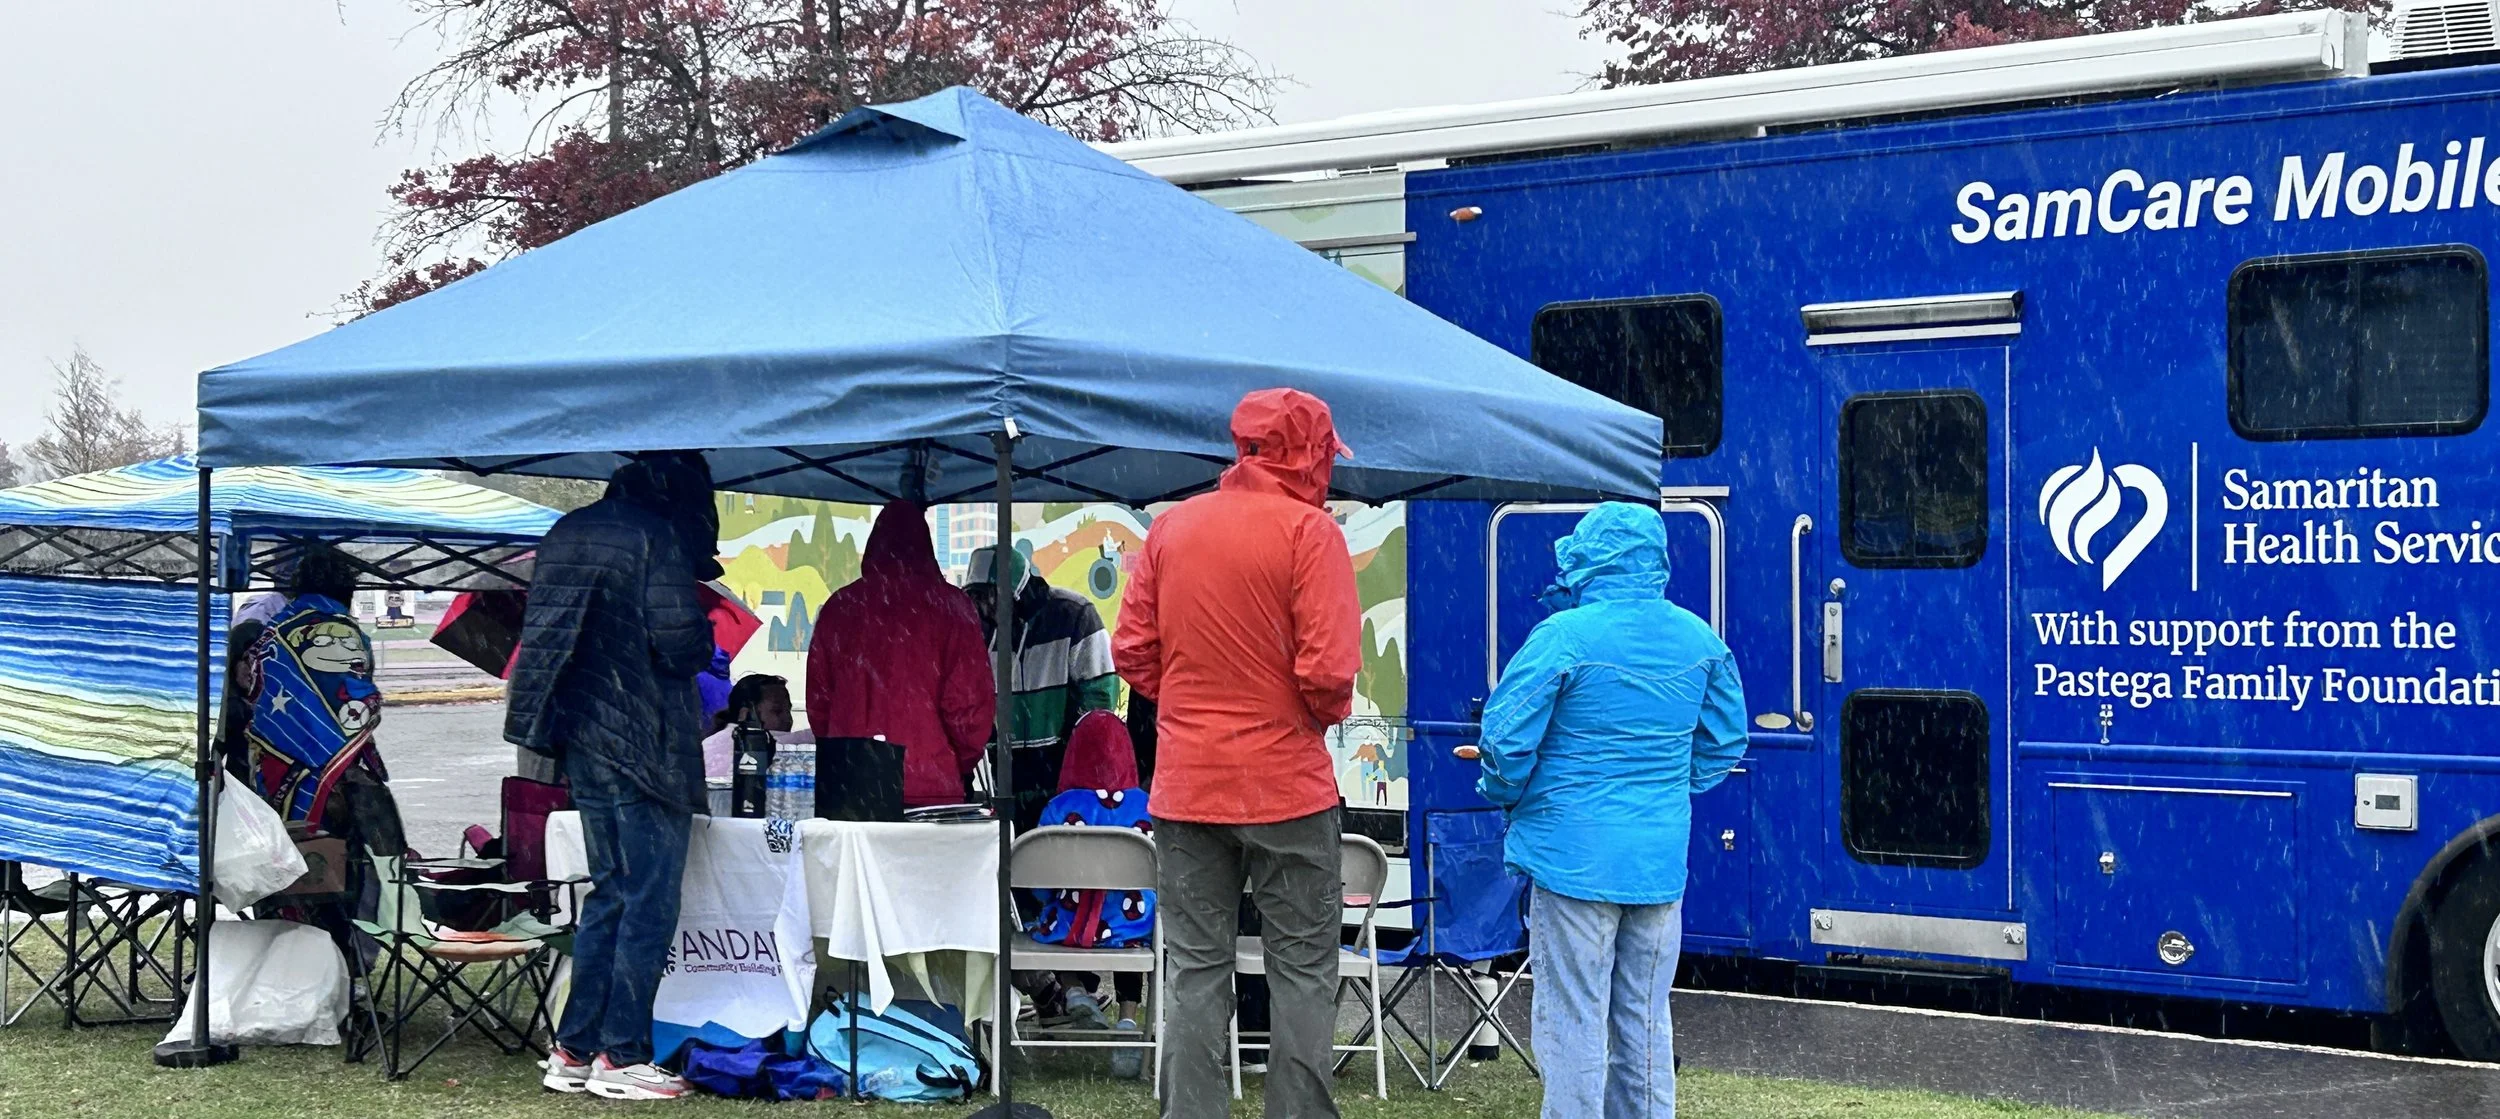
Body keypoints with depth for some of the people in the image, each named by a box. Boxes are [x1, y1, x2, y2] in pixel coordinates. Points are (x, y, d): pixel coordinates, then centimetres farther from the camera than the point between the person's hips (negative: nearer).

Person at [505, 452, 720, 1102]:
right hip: (643, 745, -8)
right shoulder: (658, 537, -11)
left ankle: (573, 1050, 15)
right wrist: (705, 638, 4)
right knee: (651, 901, -2)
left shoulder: (568, 532, 13)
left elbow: (544, 634, 17)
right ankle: (622, 1058, -1)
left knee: (610, 891, 16)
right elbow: (678, 642, -19)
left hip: (582, 739, 8)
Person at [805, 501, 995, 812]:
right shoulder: (950, 607, -1)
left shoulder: (839, 606, 9)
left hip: (848, 785, 3)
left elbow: (818, 699, 12)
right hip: (930, 787, -3)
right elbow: (969, 702, -4)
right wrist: (963, 763, 12)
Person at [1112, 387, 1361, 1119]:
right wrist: (1330, 714, 4)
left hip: (1186, 785, 4)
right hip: (1287, 784, -4)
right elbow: (1328, 669, -16)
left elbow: (1132, 651, 5)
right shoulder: (1309, 530, -10)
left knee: (1197, 971, 9)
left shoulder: (1171, 527, 5)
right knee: (1302, 973, 4)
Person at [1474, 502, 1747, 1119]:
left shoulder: (1563, 637, -14)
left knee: (1574, 1022, 1)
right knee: (1646, 1022, 14)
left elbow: (1506, 742, -13)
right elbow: (1725, 742, 14)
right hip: (1661, 862, 5)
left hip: (1575, 857, -5)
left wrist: (1507, 795, 7)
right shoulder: (1700, 641, 4)